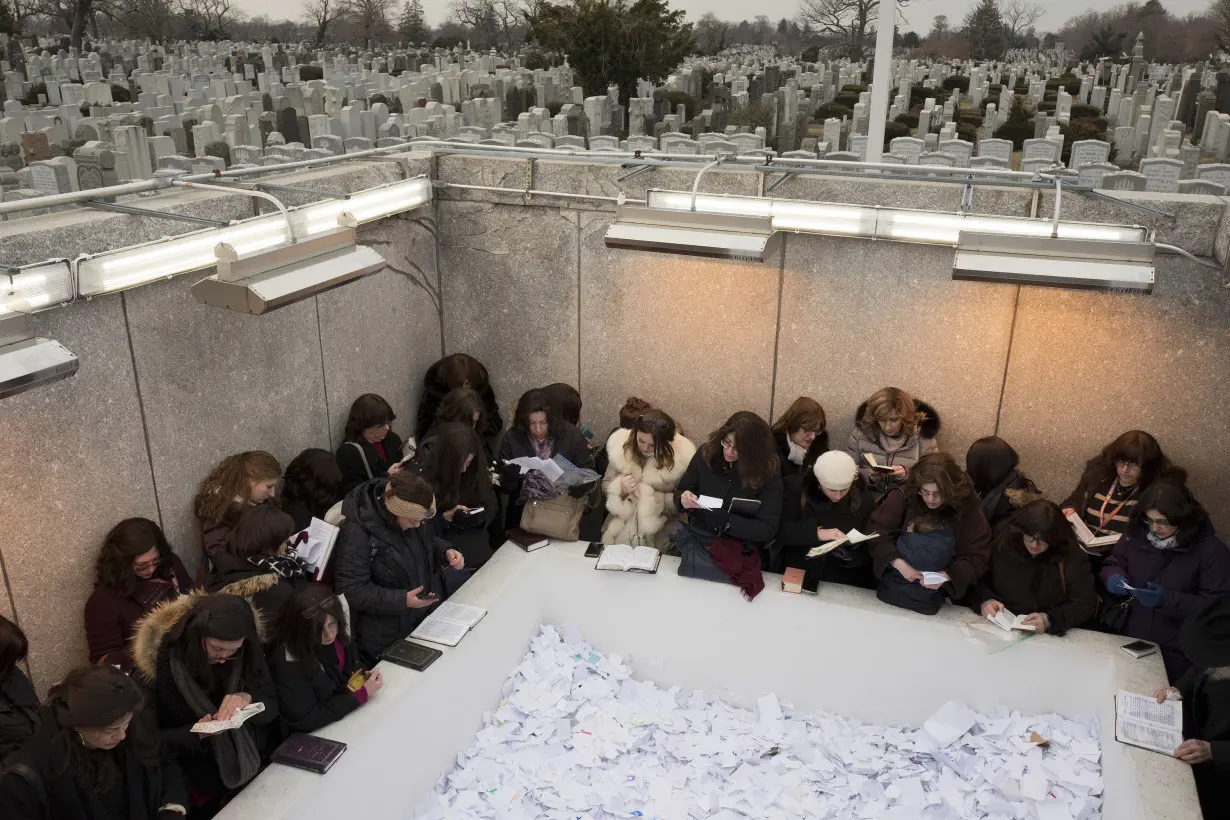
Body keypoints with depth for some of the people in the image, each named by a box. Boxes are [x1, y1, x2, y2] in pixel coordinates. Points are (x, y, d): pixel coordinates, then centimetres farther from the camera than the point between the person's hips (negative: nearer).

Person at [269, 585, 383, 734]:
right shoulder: (288, 662, -25)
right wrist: (362, 695, -22)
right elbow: (305, 720, -21)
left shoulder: (337, 634, -9)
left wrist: (363, 675, -10)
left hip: (353, 712, 5)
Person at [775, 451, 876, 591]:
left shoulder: (864, 499, 0)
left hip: (847, 576, 2)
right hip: (798, 569, -2)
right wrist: (817, 533, -23)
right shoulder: (799, 490, -6)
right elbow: (781, 529, -12)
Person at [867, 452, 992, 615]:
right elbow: (876, 531, -9)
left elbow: (976, 558, -6)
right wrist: (898, 563, -24)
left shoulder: (968, 509, -7)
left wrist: (948, 576, -24)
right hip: (895, 584, 0)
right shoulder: (902, 497, -8)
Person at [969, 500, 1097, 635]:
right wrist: (985, 600, -15)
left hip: (1050, 638, 0)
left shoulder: (1072, 556, -6)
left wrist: (1049, 620, -22)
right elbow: (977, 580, 7)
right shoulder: (1001, 543, -1)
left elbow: (1087, 605, -6)